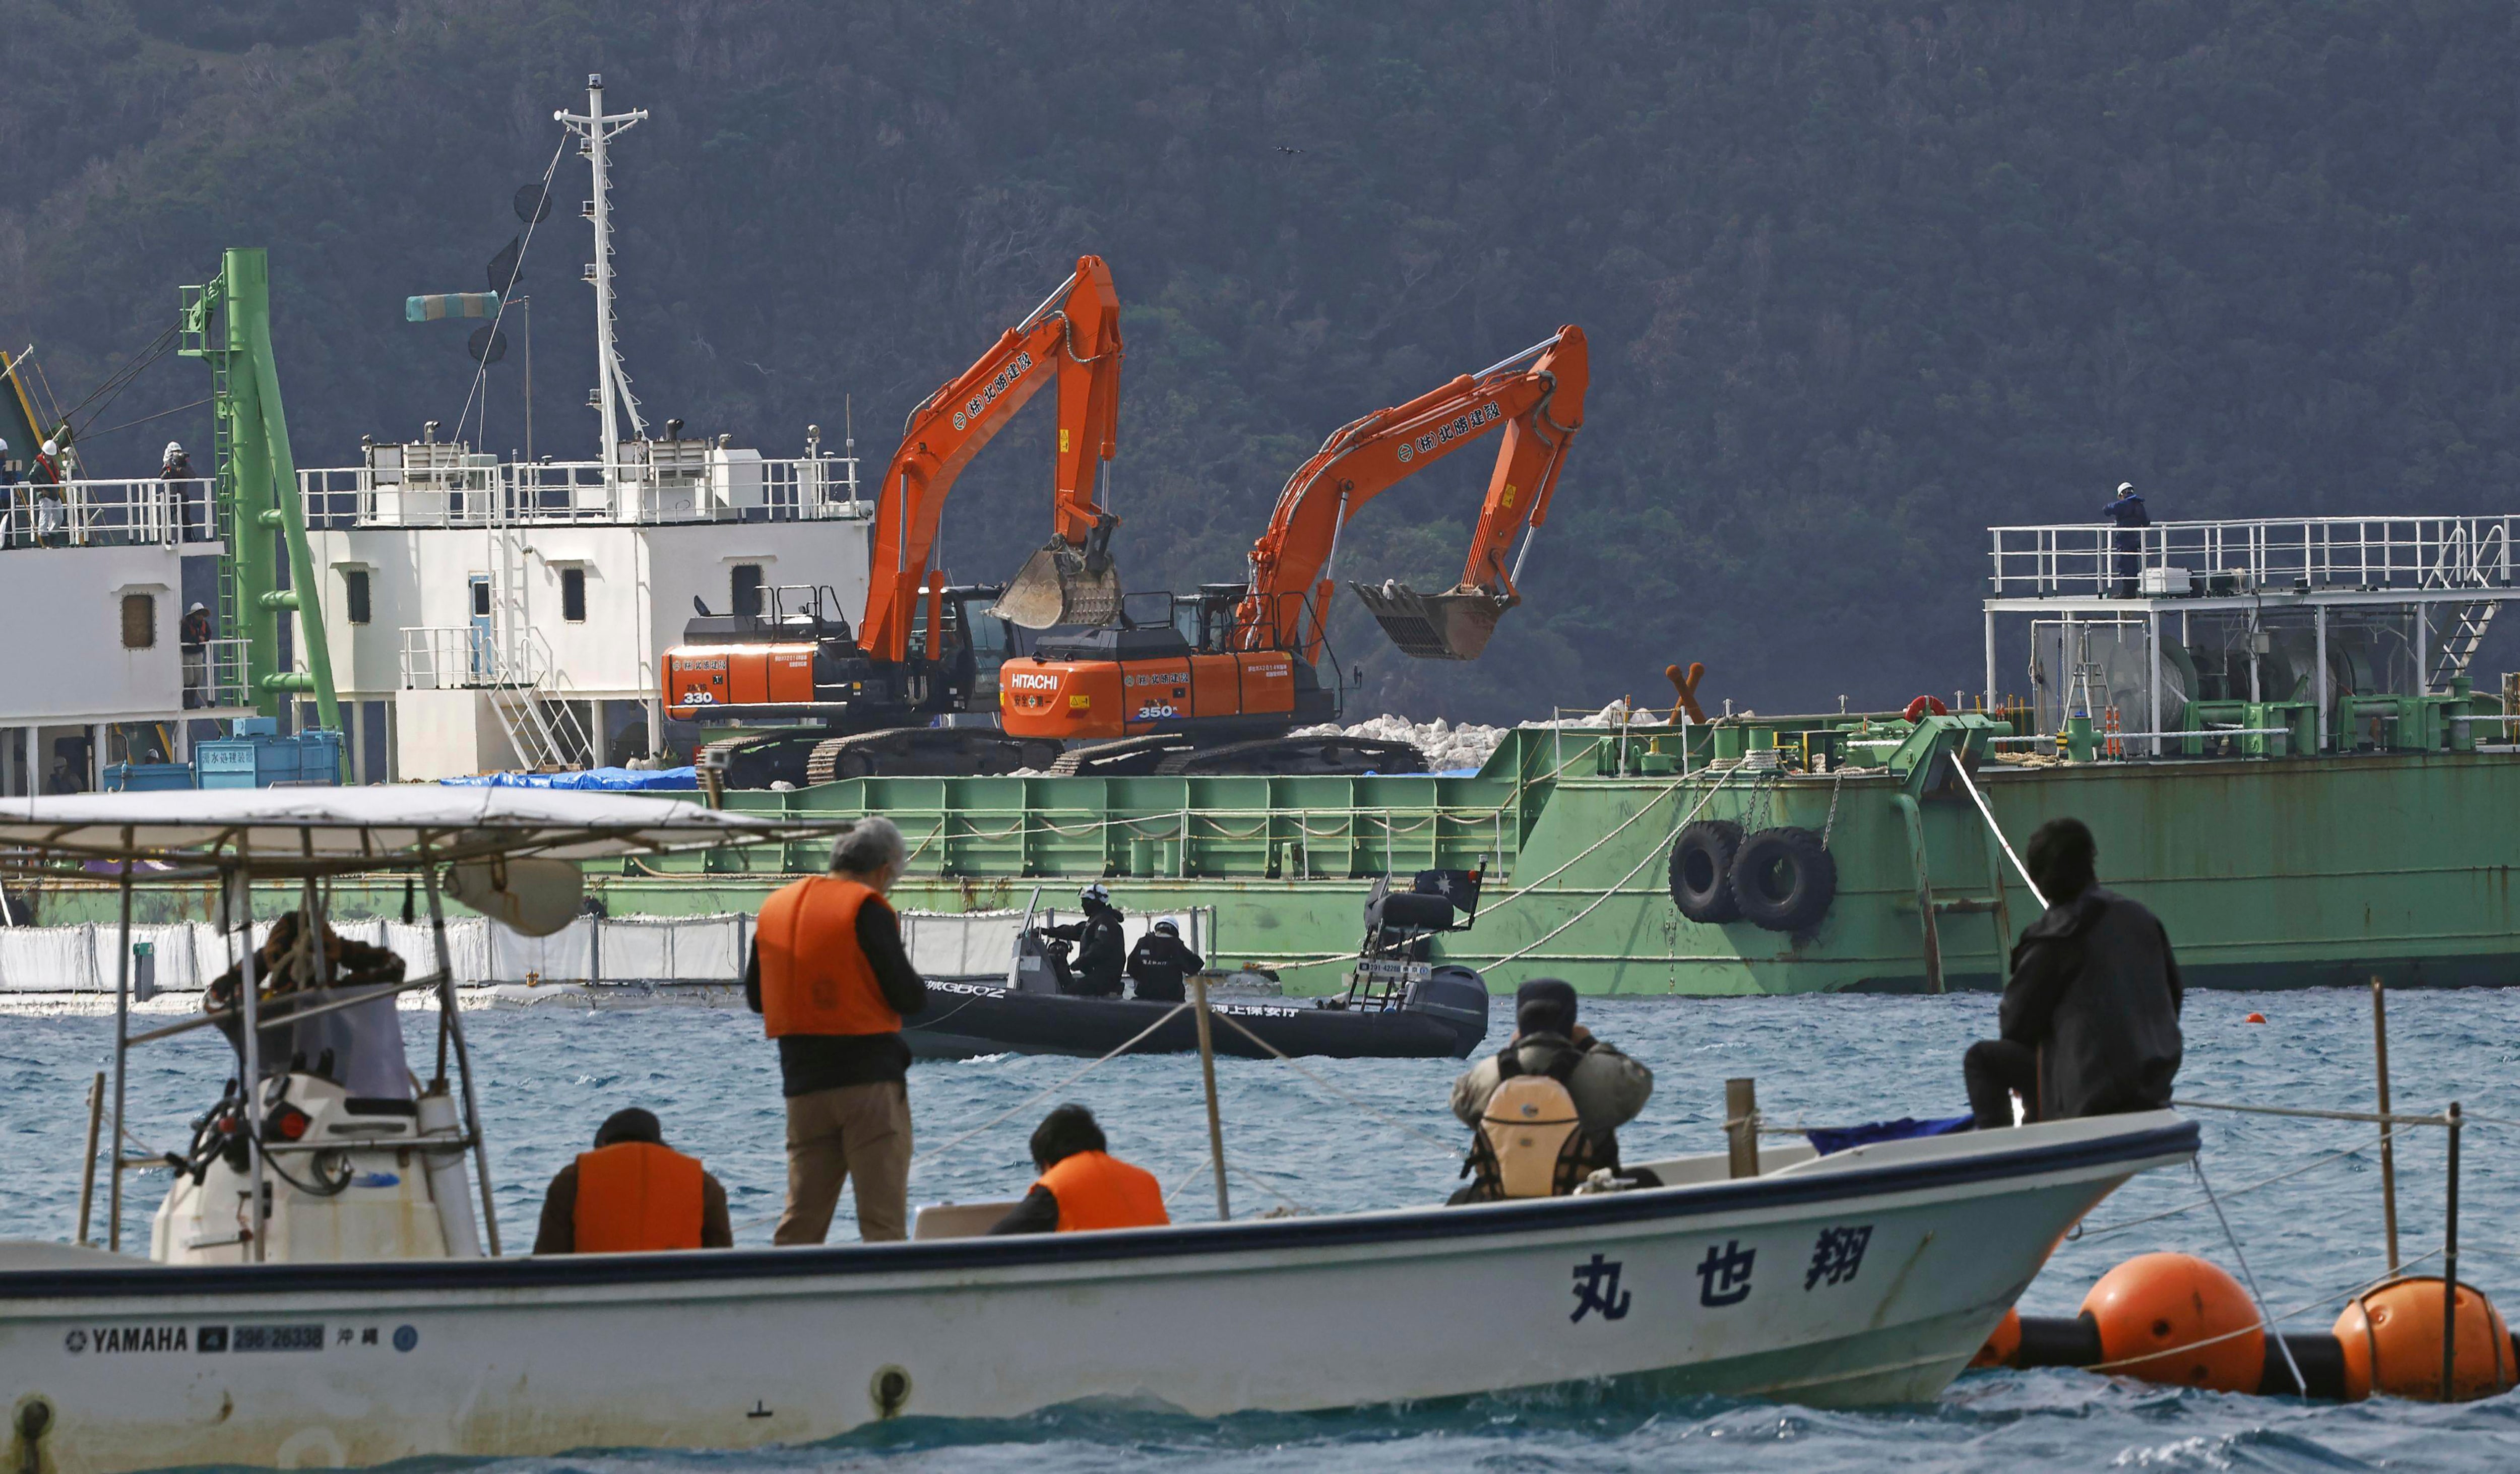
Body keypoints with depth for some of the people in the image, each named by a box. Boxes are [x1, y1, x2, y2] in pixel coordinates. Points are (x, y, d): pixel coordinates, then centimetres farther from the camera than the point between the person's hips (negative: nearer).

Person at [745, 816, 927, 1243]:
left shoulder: (776, 907, 10)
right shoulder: (867, 910, -10)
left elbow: (755, 996, 18)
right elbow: (910, 997, -12)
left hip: (803, 1082, 6)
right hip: (869, 1078, -6)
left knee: (801, 1217, 9)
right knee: (883, 1217, -5)